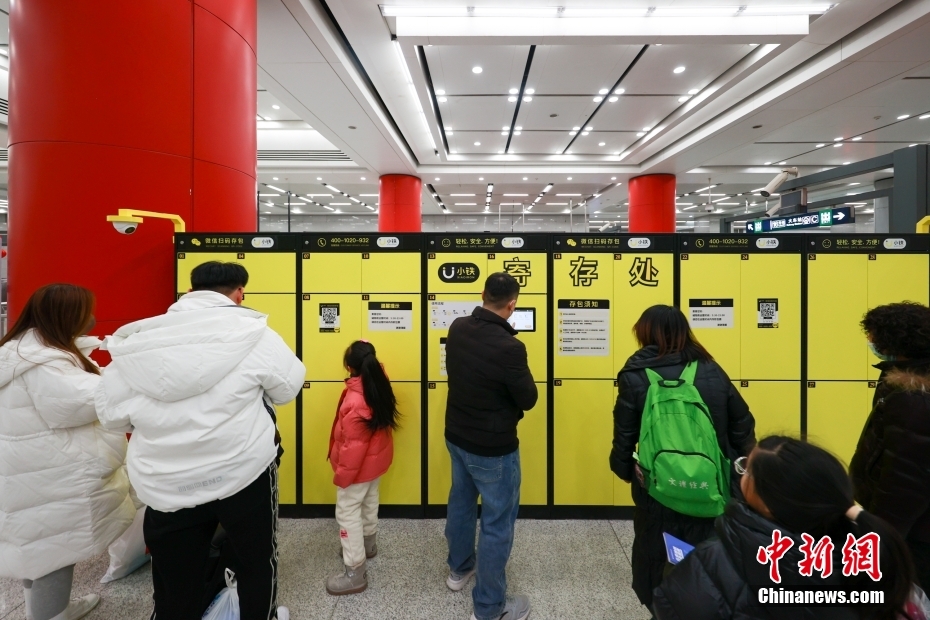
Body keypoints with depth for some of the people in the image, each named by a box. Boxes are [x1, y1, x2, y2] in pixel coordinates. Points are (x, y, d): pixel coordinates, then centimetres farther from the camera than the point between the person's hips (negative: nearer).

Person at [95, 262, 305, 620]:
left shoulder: (137, 340, -1)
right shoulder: (251, 332, -11)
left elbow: (110, 413, 5)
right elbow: (288, 388, -2)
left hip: (165, 485, 3)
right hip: (244, 471, -2)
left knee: (174, 587, 19)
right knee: (258, 560, 22)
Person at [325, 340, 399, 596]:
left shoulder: (355, 401, -32)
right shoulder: (379, 384, -10)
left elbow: (353, 446, -26)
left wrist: (342, 474, -15)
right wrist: (367, 354, 21)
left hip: (359, 465, -9)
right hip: (376, 459, 9)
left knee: (347, 512, 4)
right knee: (369, 502, 26)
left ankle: (355, 572, 13)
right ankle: (368, 544, 47)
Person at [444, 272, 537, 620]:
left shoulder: (457, 329, -9)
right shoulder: (509, 347, -30)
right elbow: (529, 400, -15)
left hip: (456, 436, 7)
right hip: (493, 448, -7)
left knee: (461, 502, 26)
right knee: (497, 523, 10)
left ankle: (459, 569, 49)